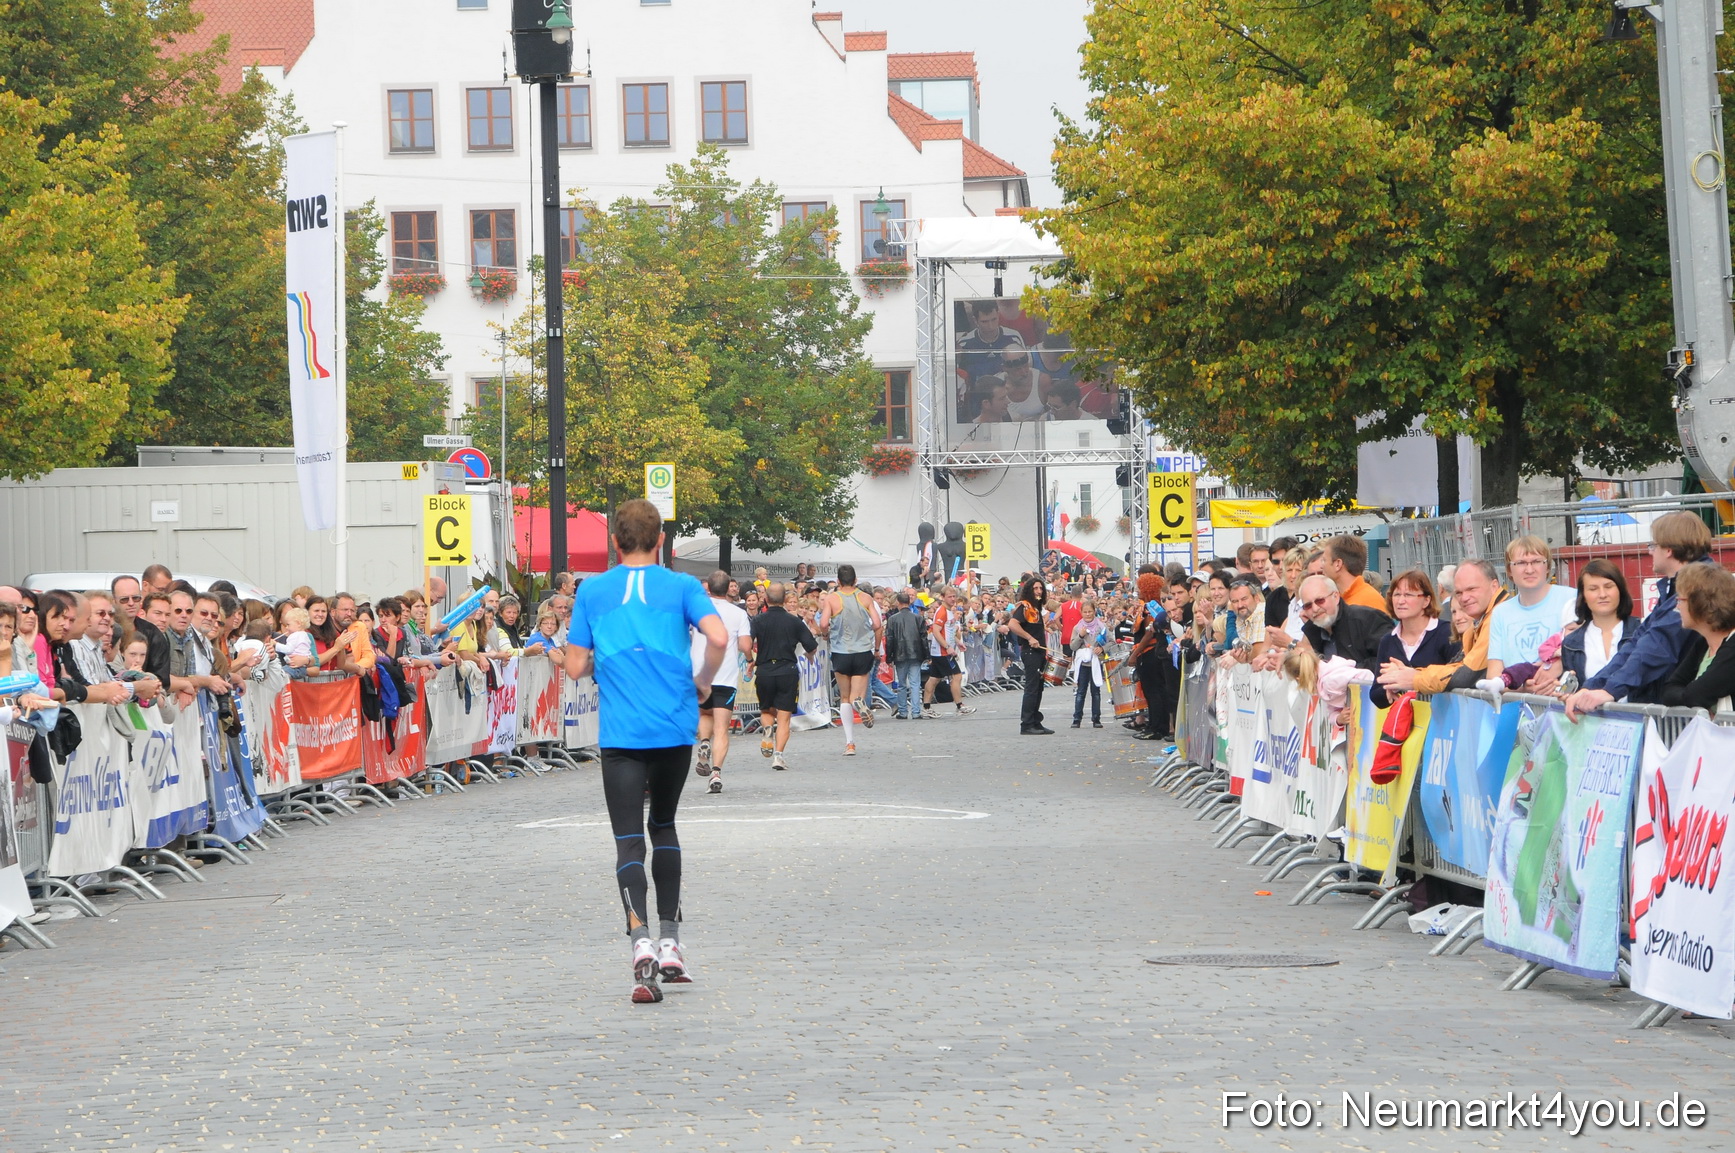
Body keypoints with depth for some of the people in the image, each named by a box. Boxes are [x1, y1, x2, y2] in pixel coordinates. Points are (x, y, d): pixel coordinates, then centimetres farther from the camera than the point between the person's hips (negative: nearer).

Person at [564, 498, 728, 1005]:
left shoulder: (592, 591, 6)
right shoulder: (681, 586, 4)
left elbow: (576, 667, 6)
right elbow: (718, 638, -11)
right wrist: (703, 682, 6)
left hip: (620, 733, -1)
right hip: (676, 728, 1)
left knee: (629, 840, -6)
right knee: (664, 825, 21)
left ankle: (641, 941, -27)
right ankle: (669, 941, 21)